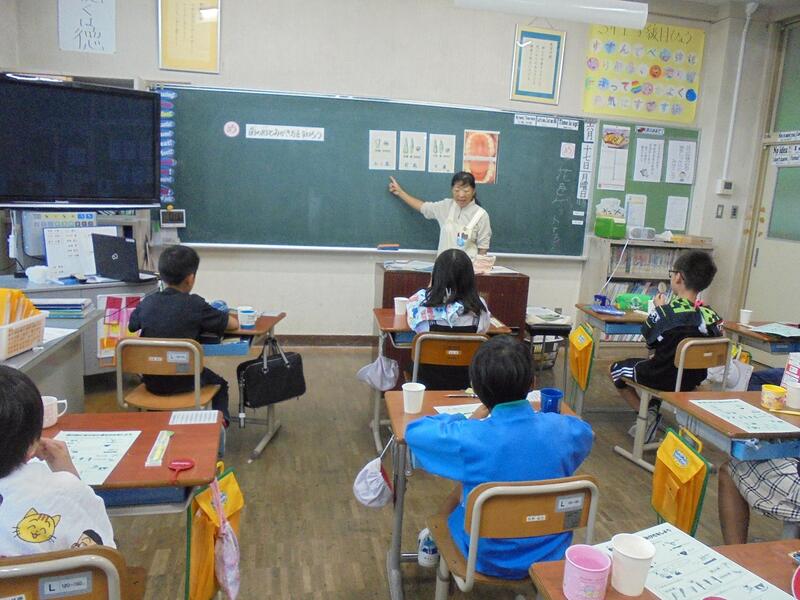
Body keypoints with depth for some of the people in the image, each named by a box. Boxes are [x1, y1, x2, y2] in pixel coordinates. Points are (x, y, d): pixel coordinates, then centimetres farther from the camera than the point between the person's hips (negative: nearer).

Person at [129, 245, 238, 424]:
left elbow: (132, 326, 15)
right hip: (182, 382, -3)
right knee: (219, 384, 26)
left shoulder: (147, 302, -5)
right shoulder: (194, 305, -17)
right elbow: (233, 324, -10)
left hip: (151, 382, 4)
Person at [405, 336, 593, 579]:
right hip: (552, 554, 3)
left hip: (490, 559, -3)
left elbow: (414, 431, -10)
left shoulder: (467, 438, -29)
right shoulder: (562, 429, -18)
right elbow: (585, 432, 8)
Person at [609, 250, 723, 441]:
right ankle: (653, 410, 27)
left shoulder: (665, 312, -24)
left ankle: (647, 416, 9)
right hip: (692, 382, 5)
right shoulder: (712, 317, -11)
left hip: (662, 380, -5)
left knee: (616, 368, 20)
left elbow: (648, 338, -6)